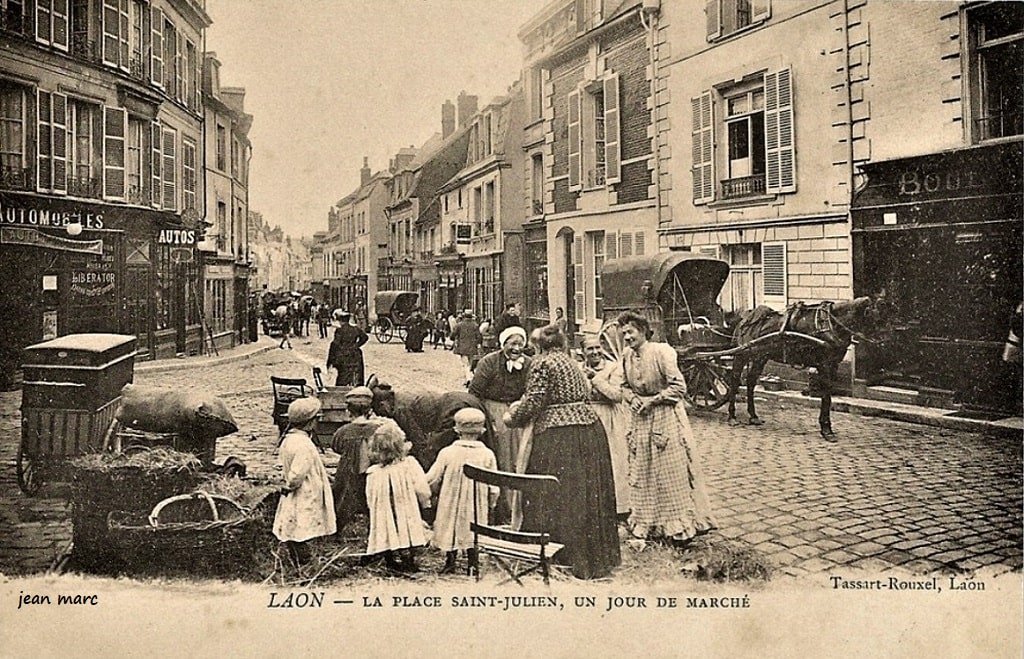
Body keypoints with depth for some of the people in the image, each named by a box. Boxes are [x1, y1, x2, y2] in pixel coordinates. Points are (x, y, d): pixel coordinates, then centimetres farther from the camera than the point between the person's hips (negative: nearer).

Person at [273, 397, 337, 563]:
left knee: (293, 539, 16)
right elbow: (296, 475, -26)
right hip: (304, 502, -10)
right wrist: (290, 487, -8)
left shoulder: (288, 439, 6)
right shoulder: (304, 445, -25)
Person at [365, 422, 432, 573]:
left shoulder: (373, 473, -5)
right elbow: (423, 491, -11)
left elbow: (370, 501, 1)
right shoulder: (409, 464, -10)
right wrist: (426, 504, 8)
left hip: (385, 522, 1)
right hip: (409, 518, -1)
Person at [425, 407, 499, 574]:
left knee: (451, 529, 15)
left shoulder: (447, 452, -11)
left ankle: (450, 562, 18)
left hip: (451, 504, -1)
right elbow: (494, 488, -4)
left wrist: (438, 493, 14)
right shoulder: (487, 454, -8)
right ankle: (472, 564, 15)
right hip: (477, 506, 1)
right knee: (472, 533, 13)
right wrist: (491, 504, 12)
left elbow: (431, 480, -6)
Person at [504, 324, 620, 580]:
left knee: (557, 496, 0)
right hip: (589, 425, 8)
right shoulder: (571, 363, 18)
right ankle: (597, 555, 21)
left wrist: (513, 418, 5)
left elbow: (534, 401, -11)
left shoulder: (542, 363, -4)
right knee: (589, 492, 13)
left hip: (558, 434, -8)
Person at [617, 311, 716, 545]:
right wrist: (631, 398, -7)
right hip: (642, 419, 7)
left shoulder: (661, 352, -17)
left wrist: (652, 400, -17)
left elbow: (679, 387, -17)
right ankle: (647, 523, 26)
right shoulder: (626, 356, 2)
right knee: (642, 473, 12)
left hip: (666, 417, -6)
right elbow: (625, 386, 14)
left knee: (672, 472, -1)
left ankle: (680, 525, 9)